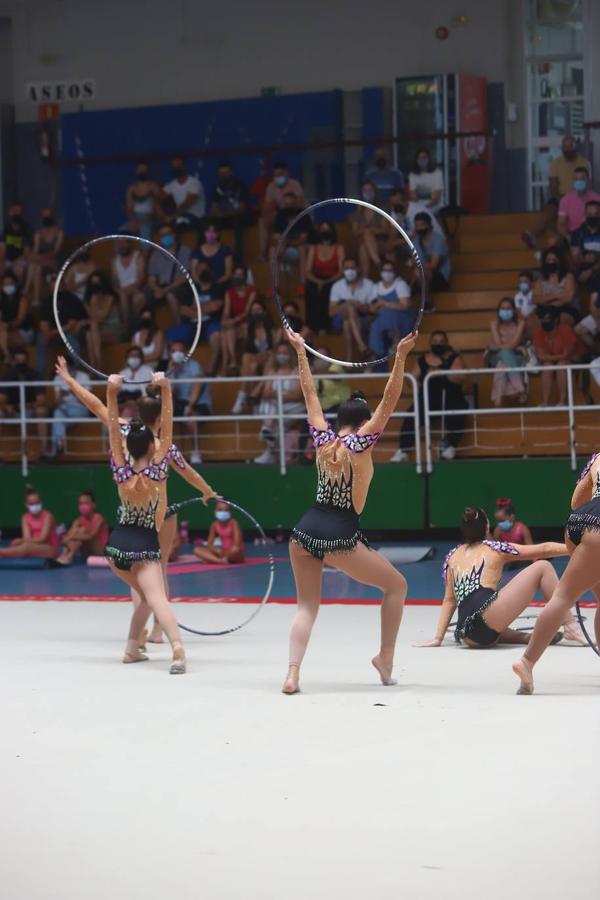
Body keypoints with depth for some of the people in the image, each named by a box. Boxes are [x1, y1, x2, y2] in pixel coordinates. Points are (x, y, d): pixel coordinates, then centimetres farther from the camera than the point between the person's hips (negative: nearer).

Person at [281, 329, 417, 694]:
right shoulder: (361, 442, -4)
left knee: (307, 605, 10)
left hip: (306, 529, 4)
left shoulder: (323, 439, 6)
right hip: (341, 537, -4)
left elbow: (311, 394, 17)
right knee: (397, 585, 14)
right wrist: (401, 357, -14)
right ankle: (386, 657, 14)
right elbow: (390, 400, -10)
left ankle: (293, 674, -10)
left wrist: (301, 351, 24)